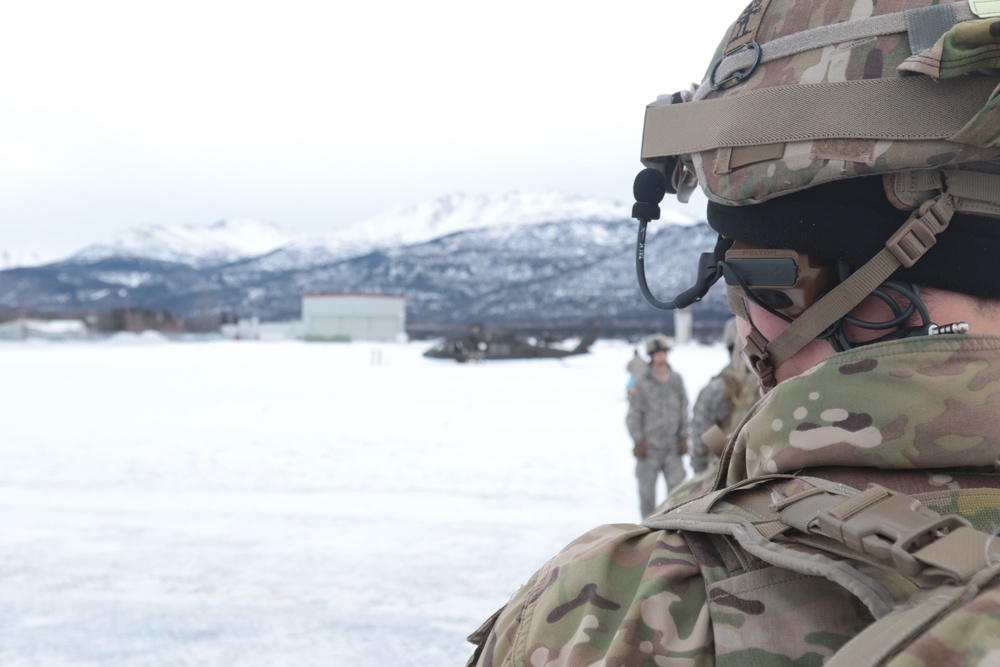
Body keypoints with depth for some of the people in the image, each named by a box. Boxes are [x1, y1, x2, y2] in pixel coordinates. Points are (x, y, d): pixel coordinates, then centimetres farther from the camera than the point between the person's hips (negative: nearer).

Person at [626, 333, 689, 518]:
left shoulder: (677, 379, 5)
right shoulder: (642, 383, -6)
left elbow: (683, 408, 11)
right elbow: (633, 415, -4)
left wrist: (683, 437, 8)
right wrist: (637, 442, -5)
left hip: (673, 445, 3)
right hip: (649, 445, -2)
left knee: (677, 483, -1)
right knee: (647, 486, 5)